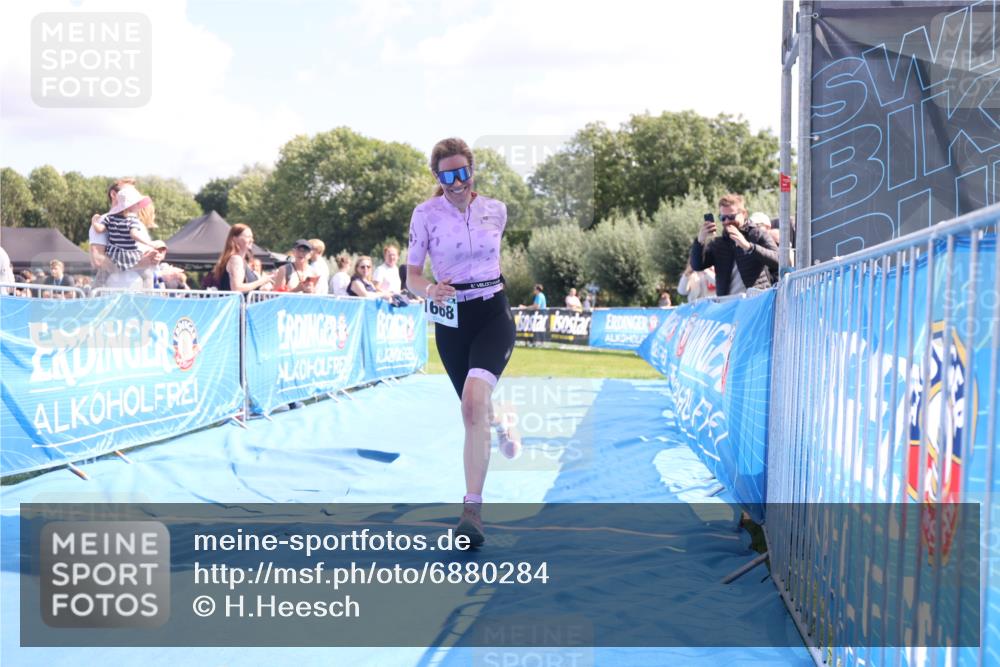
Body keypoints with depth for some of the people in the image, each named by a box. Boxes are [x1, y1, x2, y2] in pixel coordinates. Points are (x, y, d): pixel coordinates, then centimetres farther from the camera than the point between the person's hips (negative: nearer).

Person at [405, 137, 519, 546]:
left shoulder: (495, 211, 1)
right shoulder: (426, 214, -5)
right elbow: (411, 276, -3)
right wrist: (430, 290, -22)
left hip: (493, 314, -1)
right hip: (451, 320, 1)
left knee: (473, 401, -25)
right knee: (475, 413, 11)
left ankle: (472, 509, -24)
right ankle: (501, 424, 52)